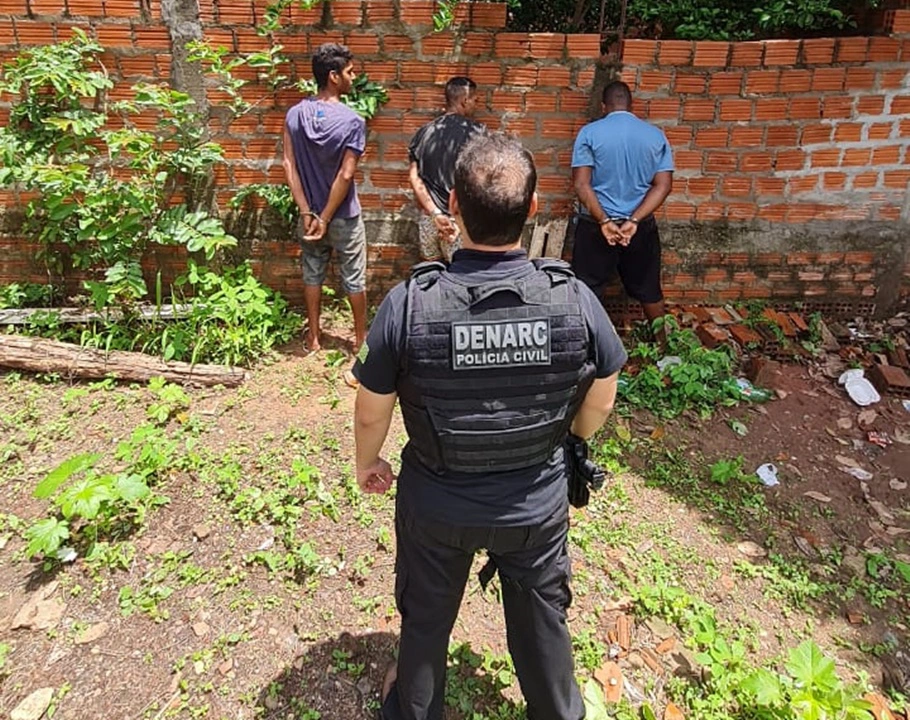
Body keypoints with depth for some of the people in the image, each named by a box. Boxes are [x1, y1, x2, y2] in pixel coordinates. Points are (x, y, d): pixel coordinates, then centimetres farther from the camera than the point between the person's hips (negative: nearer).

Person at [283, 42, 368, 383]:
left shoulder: (295, 114, -3)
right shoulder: (352, 121, -17)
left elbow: (289, 165, -7)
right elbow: (345, 176, -21)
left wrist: (307, 213, -7)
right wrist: (326, 219, -14)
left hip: (311, 213, 5)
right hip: (344, 217, -4)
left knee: (312, 274, 17)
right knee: (354, 278, 11)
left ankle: (313, 337, 28)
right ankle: (361, 338, 25)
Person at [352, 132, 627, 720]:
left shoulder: (408, 305, -26)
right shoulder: (576, 301, -21)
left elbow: (371, 413, -13)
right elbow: (598, 407, -6)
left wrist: (366, 462, 9)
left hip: (436, 507, 0)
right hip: (538, 505, 1)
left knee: (426, 620, 27)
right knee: (542, 622, 28)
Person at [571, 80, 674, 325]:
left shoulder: (590, 132, -6)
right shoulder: (656, 135, 3)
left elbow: (582, 184, -14)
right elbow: (663, 185, -5)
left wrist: (604, 221, -16)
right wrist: (634, 220, -13)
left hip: (596, 225, -3)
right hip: (641, 226, 3)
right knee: (648, 289, 17)